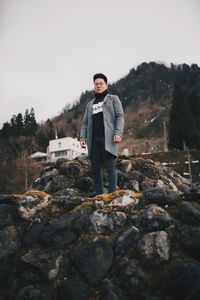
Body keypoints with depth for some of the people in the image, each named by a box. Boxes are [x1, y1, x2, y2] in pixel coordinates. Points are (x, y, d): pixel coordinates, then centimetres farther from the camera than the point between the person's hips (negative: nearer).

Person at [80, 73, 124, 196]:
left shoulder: (113, 98, 14)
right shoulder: (90, 104, 27)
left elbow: (120, 116, 1)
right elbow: (85, 122, 21)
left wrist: (118, 133, -14)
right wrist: (82, 137, 6)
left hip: (108, 137, -5)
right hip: (94, 139, 5)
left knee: (110, 166, -9)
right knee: (95, 167, 0)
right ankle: (99, 194, 5)